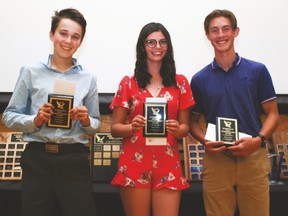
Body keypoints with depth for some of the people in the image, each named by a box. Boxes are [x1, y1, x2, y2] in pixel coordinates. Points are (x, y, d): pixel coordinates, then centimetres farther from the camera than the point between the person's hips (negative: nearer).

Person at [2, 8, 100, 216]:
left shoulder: (88, 78, 6)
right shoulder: (31, 71, 2)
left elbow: (96, 125, 11)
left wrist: (86, 121, -10)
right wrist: (35, 120, -13)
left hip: (74, 160, 1)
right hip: (37, 158, 0)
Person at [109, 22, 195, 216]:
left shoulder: (180, 82, 7)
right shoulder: (128, 83, 2)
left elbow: (185, 126, 9)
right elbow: (115, 128, 3)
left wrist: (177, 130, -14)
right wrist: (132, 127, -17)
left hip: (168, 166, 1)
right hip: (134, 165, -1)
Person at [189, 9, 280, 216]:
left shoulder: (257, 71, 2)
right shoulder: (199, 79, 5)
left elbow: (273, 114, 4)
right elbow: (193, 120, 10)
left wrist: (258, 140, -13)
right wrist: (204, 141, -9)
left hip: (253, 158, 0)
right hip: (216, 160, 1)